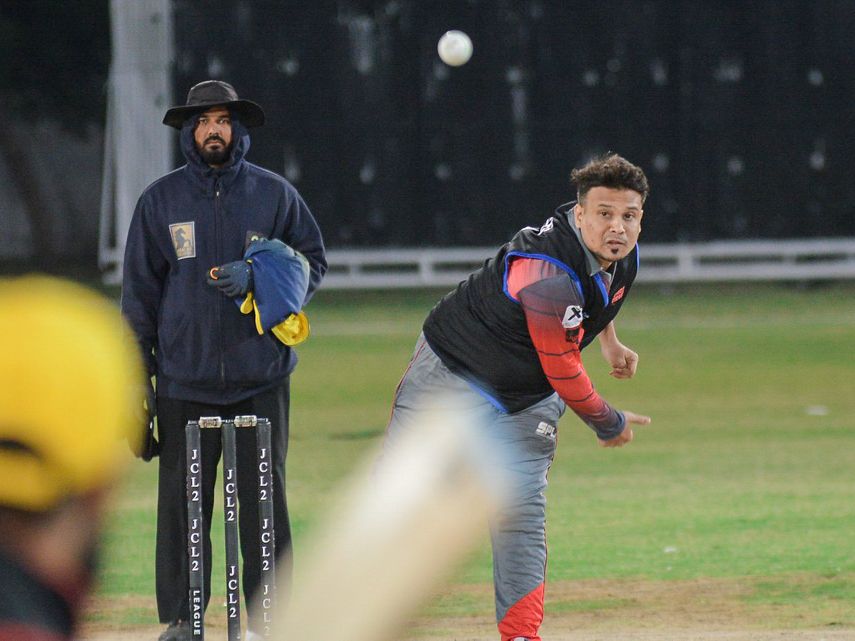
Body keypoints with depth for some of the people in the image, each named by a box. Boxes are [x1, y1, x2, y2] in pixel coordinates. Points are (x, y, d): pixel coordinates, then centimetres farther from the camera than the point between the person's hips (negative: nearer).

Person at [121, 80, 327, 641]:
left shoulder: (274, 194, 7)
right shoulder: (161, 200, 8)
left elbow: (314, 262, 11)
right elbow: (139, 289, 9)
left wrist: (259, 276, -9)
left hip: (261, 377, 0)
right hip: (185, 378, 0)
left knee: (264, 502, 0)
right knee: (182, 502, -2)